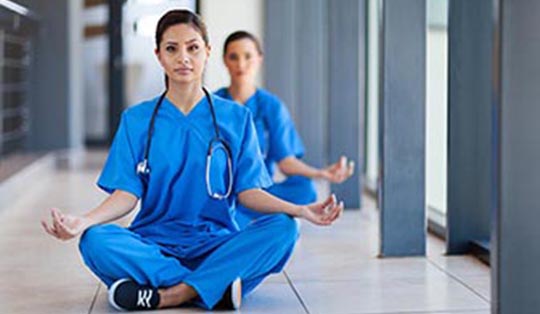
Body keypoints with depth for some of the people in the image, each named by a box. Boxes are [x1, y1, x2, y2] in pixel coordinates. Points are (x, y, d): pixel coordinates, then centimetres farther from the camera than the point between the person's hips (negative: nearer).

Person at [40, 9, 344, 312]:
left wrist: (300, 210, -17)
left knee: (282, 228, -27)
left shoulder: (236, 118, 8)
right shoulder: (137, 120, 8)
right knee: (94, 241, -29)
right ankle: (216, 287, -29)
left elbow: (248, 191, 2)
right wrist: (82, 221, -20)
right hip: (153, 245, 0)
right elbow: (127, 194, 0)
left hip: (216, 245, 1)